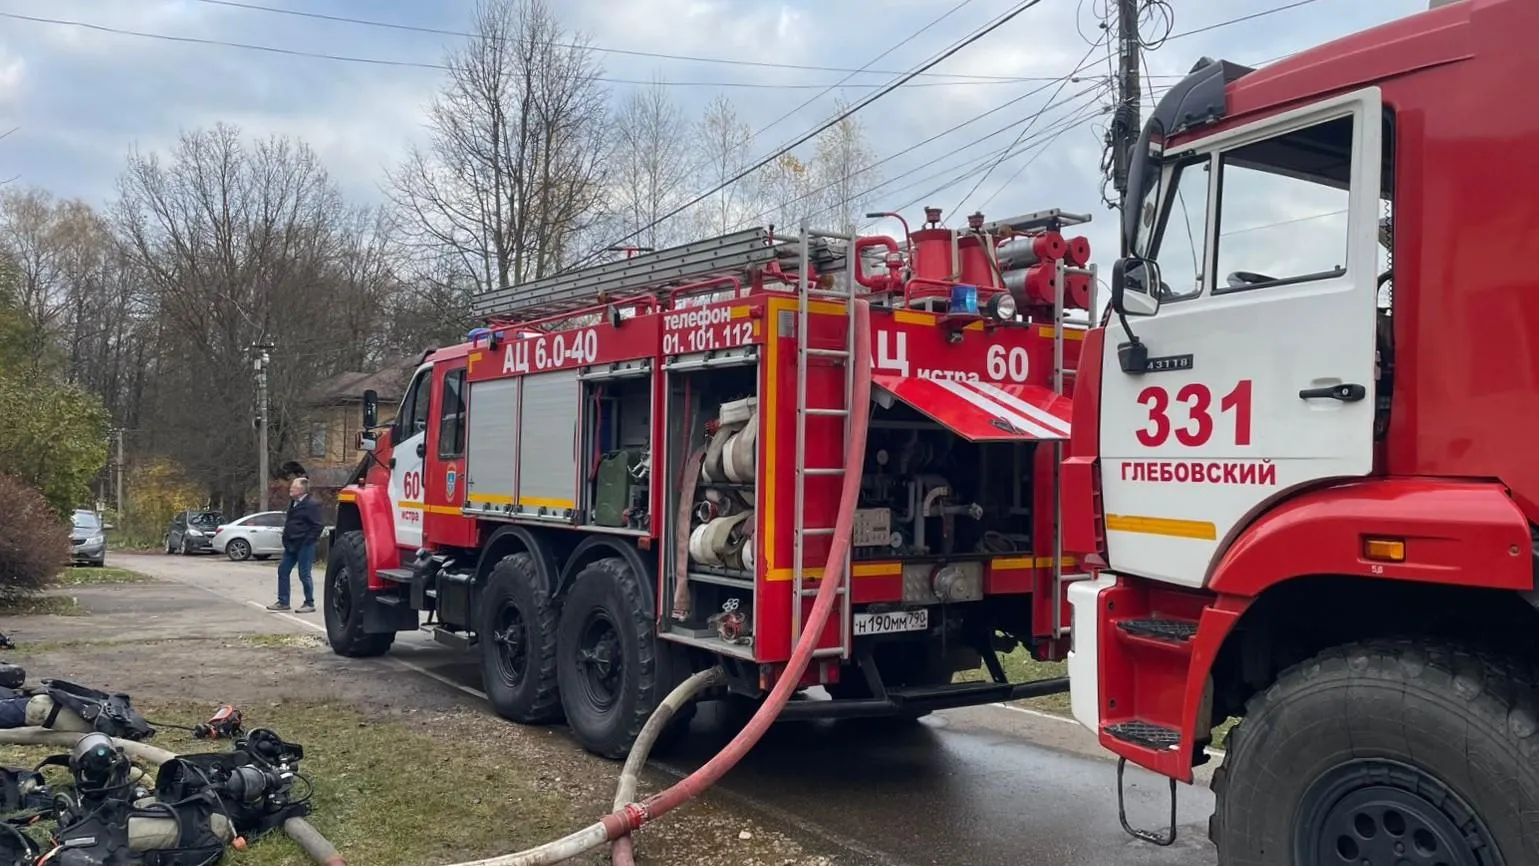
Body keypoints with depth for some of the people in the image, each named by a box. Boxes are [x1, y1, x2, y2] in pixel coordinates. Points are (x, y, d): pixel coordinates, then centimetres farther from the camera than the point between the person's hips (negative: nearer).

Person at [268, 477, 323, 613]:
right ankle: (283, 602, 17)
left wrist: (308, 540, -17)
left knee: (304, 575, -3)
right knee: (283, 570, 10)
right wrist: (286, 539, 15)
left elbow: (319, 525, -18)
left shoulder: (311, 504, -15)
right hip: (291, 545, 9)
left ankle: (309, 604, 7)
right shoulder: (294, 503, 13)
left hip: (304, 546, -9)